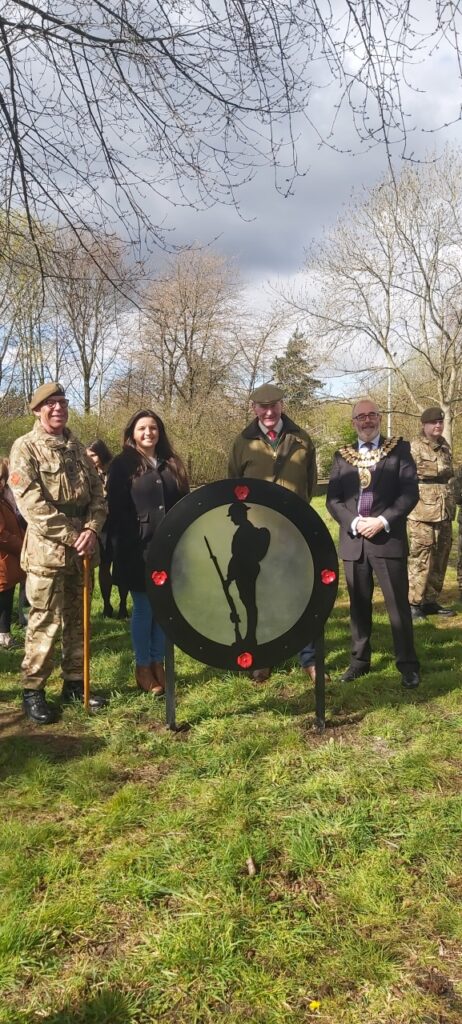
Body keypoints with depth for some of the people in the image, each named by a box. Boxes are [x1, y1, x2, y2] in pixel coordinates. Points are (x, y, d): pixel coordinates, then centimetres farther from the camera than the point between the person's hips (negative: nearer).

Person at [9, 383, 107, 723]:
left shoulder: (77, 448, 13)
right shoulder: (25, 447, -5)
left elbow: (98, 493, 10)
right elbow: (31, 503, -15)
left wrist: (92, 530, -8)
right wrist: (71, 537, -17)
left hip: (80, 549, 6)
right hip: (47, 551, -6)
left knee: (77, 620, 12)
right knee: (45, 622, -3)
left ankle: (75, 682, 24)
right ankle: (33, 690, 10)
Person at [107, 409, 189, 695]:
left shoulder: (172, 464, 13)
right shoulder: (122, 465, 0)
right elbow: (116, 510, -6)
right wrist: (123, 548, -13)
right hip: (139, 550, -4)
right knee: (144, 609, 2)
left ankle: (158, 664, 20)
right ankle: (143, 667, 15)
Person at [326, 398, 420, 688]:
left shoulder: (399, 449, 3)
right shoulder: (342, 456, 10)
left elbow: (410, 493, -5)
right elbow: (333, 499, 5)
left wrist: (383, 521, -16)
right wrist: (354, 523, -12)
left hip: (389, 540, -3)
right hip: (353, 541, 3)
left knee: (398, 604, 1)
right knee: (359, 604, 11)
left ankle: (408, 664, 12)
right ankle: (360, 660, 22)